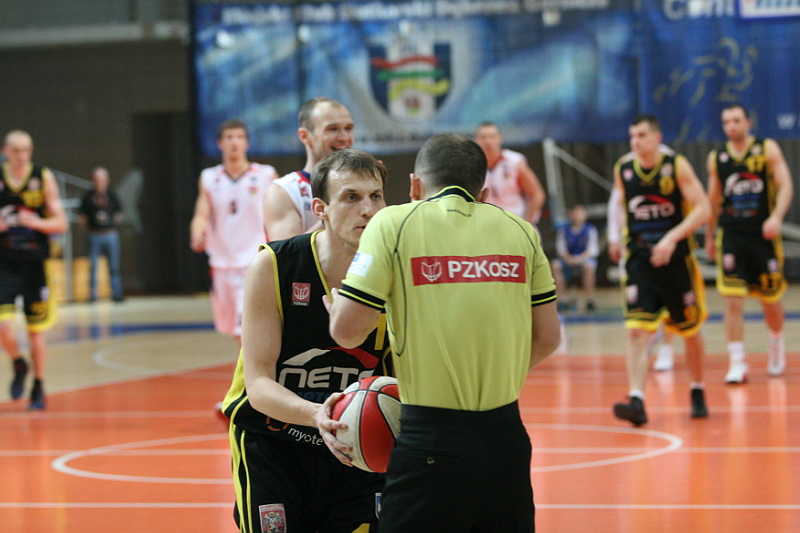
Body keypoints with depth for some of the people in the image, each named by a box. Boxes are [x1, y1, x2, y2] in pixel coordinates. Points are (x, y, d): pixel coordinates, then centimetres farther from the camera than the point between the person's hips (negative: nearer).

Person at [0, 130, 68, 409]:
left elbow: (60, 224, -1)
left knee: (36, 329, 7)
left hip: (35, 263, 0)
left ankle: (38, 388, 23)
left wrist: (36, 223, -19)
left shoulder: (43, 177, -1)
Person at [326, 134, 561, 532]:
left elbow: (347, 331, -6)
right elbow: (547, 338, 11)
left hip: (430, 444, -4)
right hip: (506, 438, 4)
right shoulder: (519, 230, 10)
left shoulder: (393, 223, -1)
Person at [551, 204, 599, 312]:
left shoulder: (590, 230, -3)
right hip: (568, 259, 3)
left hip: (585, 258, -2)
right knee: (555, 265, -27)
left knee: (588, 266, -38)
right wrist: (568, 258, -24)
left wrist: (580, 258, -27)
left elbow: (592, 250, -10)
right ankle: (563, 299, -21)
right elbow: (561, 249, -3)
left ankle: (590, 300, -27)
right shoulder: (563, 231, 3)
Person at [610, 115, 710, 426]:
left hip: (676, 257, -1)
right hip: (639, 260, 2)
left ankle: (697, 392, 34)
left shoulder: (677, 166, -9)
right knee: (637, 330, -15)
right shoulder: (623, 170, 2)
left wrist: (672, 237, -26)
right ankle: (637, 401, -22)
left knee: (690, 330, 13)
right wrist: (625, 239, 10)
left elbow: (703, 209, -15)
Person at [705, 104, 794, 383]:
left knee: (770, 297, 11)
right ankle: (737, 363, -9)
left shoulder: (767, 149, -1)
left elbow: (785, 185, -7)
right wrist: (709, 236, 20)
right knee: (733, 299, -11)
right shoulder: (717, 158, 7)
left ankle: (776, 343, 39)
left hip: (763, 234, -1)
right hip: (731, 236, 1)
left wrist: (777, 217, -23)